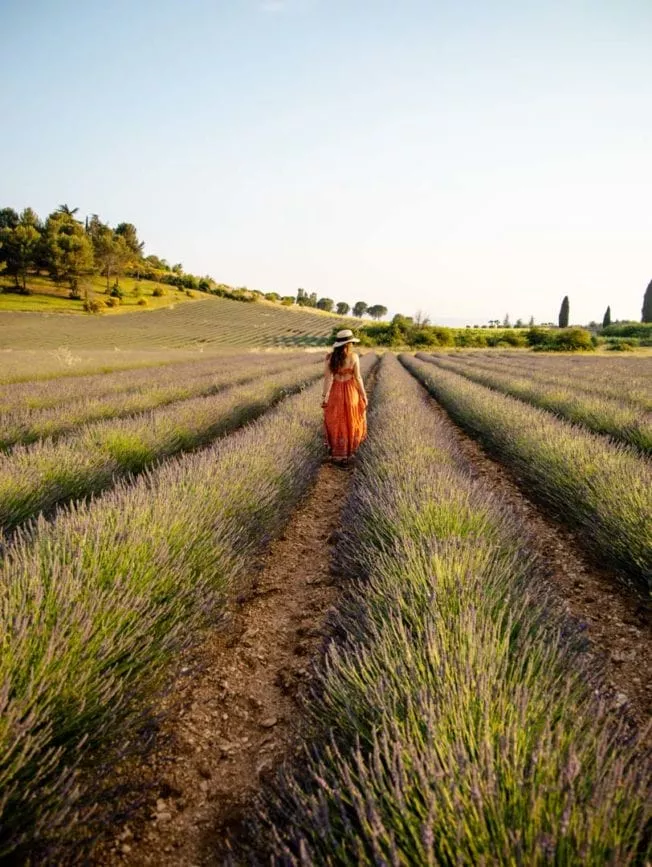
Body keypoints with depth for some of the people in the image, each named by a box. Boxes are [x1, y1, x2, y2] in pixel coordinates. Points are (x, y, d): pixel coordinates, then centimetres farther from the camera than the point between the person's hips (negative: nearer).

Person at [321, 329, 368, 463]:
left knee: (336, 423, 16)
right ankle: (349, 449, 30)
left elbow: (327, 378, -12)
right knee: (351, 421, 19)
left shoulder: (329, 357, -11)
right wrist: (364, 395, -1)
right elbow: (358, 378, -11)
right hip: (351, 392, -1)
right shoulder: (354, 357, -14)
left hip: (335, 392, 1)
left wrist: (324, 397, -5)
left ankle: (337, 453, 22)